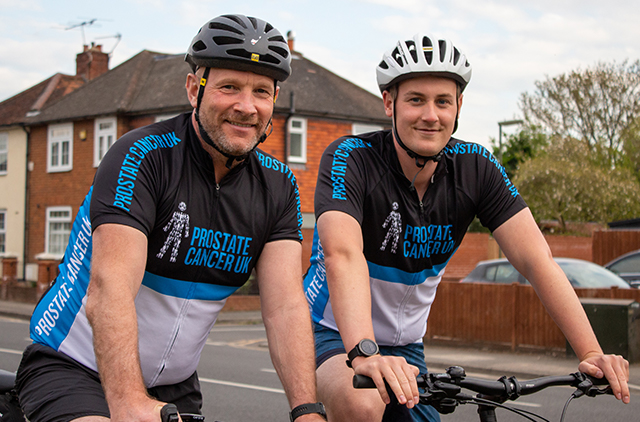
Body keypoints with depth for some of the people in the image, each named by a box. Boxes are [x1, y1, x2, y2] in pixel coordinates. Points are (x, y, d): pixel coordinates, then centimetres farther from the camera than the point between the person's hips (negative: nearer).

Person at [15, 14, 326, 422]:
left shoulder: (278, 186, -2)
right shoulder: (143, 156, -18)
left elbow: (285, 305, -12)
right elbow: (109, 286, -30)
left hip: (175, 385, 6)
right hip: (75, 367, -5)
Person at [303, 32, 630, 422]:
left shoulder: (476, 168, -10)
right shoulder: (350, 158, -22)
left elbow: (536, 258, -17)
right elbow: (342, 254, -38)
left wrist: (592, 354, -29)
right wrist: (365, 353, -54)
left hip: (405, 344, 5)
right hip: (335, 332, -5)